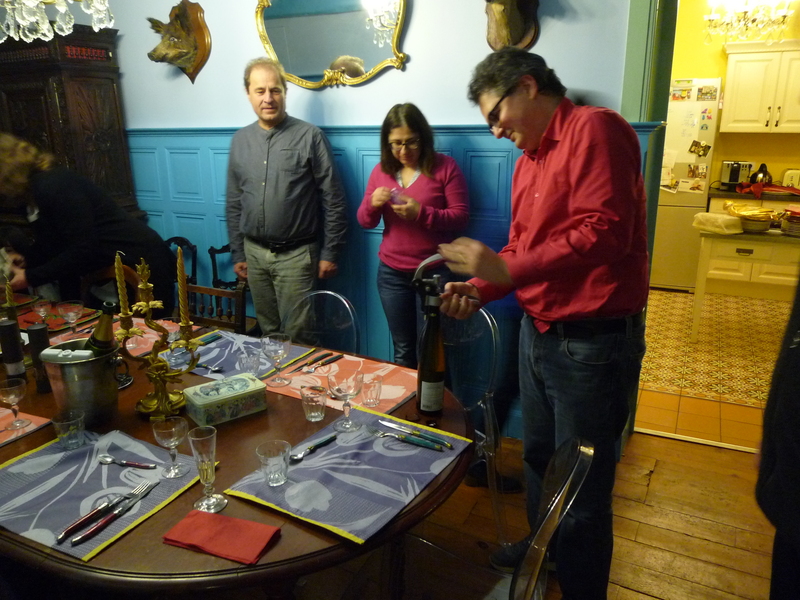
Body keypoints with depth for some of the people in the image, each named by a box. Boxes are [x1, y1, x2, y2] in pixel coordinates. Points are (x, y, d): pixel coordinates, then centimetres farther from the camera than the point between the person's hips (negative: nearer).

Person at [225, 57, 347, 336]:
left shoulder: (309, 136, -7)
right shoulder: (240, 140, 7)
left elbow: (332, 199, -8)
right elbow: (234, 203, 12)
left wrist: (330, 252, -9)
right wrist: (237, 253, 11)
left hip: (296, 255, -4)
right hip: (254, 253, 5)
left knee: (297, 337, 3)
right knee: (268, 331, 17)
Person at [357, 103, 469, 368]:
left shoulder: (445, 166, -6)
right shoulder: (381, 170, 6)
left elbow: (461, 216, -10)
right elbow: (365, 222, 8)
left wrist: (421, 213, -24)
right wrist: (372, 203, -14)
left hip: (434, 272, -4)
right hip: (391, 273, 4)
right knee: (402, 350, 13)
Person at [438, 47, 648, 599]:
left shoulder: (595, 129, -13)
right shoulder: (528, 159, 13)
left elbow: (602, 233, -25)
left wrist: (508, 270, -28)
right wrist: (479, 288, -1)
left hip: (593, 341, -9)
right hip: (538, 332, 9)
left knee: (583, 486, 5)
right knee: (538, 457, 24)